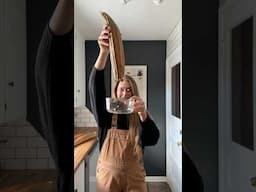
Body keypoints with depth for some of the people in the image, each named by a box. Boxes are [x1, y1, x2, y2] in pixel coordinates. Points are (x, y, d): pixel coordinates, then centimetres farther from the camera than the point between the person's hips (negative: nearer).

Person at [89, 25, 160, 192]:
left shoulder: (140, 115, -4)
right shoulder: (106, 114, -8)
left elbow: (153, 140, -21)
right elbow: (96, 86, -24)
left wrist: (143, 113, -39)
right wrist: (104, 51, -38)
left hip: (134, 175, 1)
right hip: (108, 174, 0)